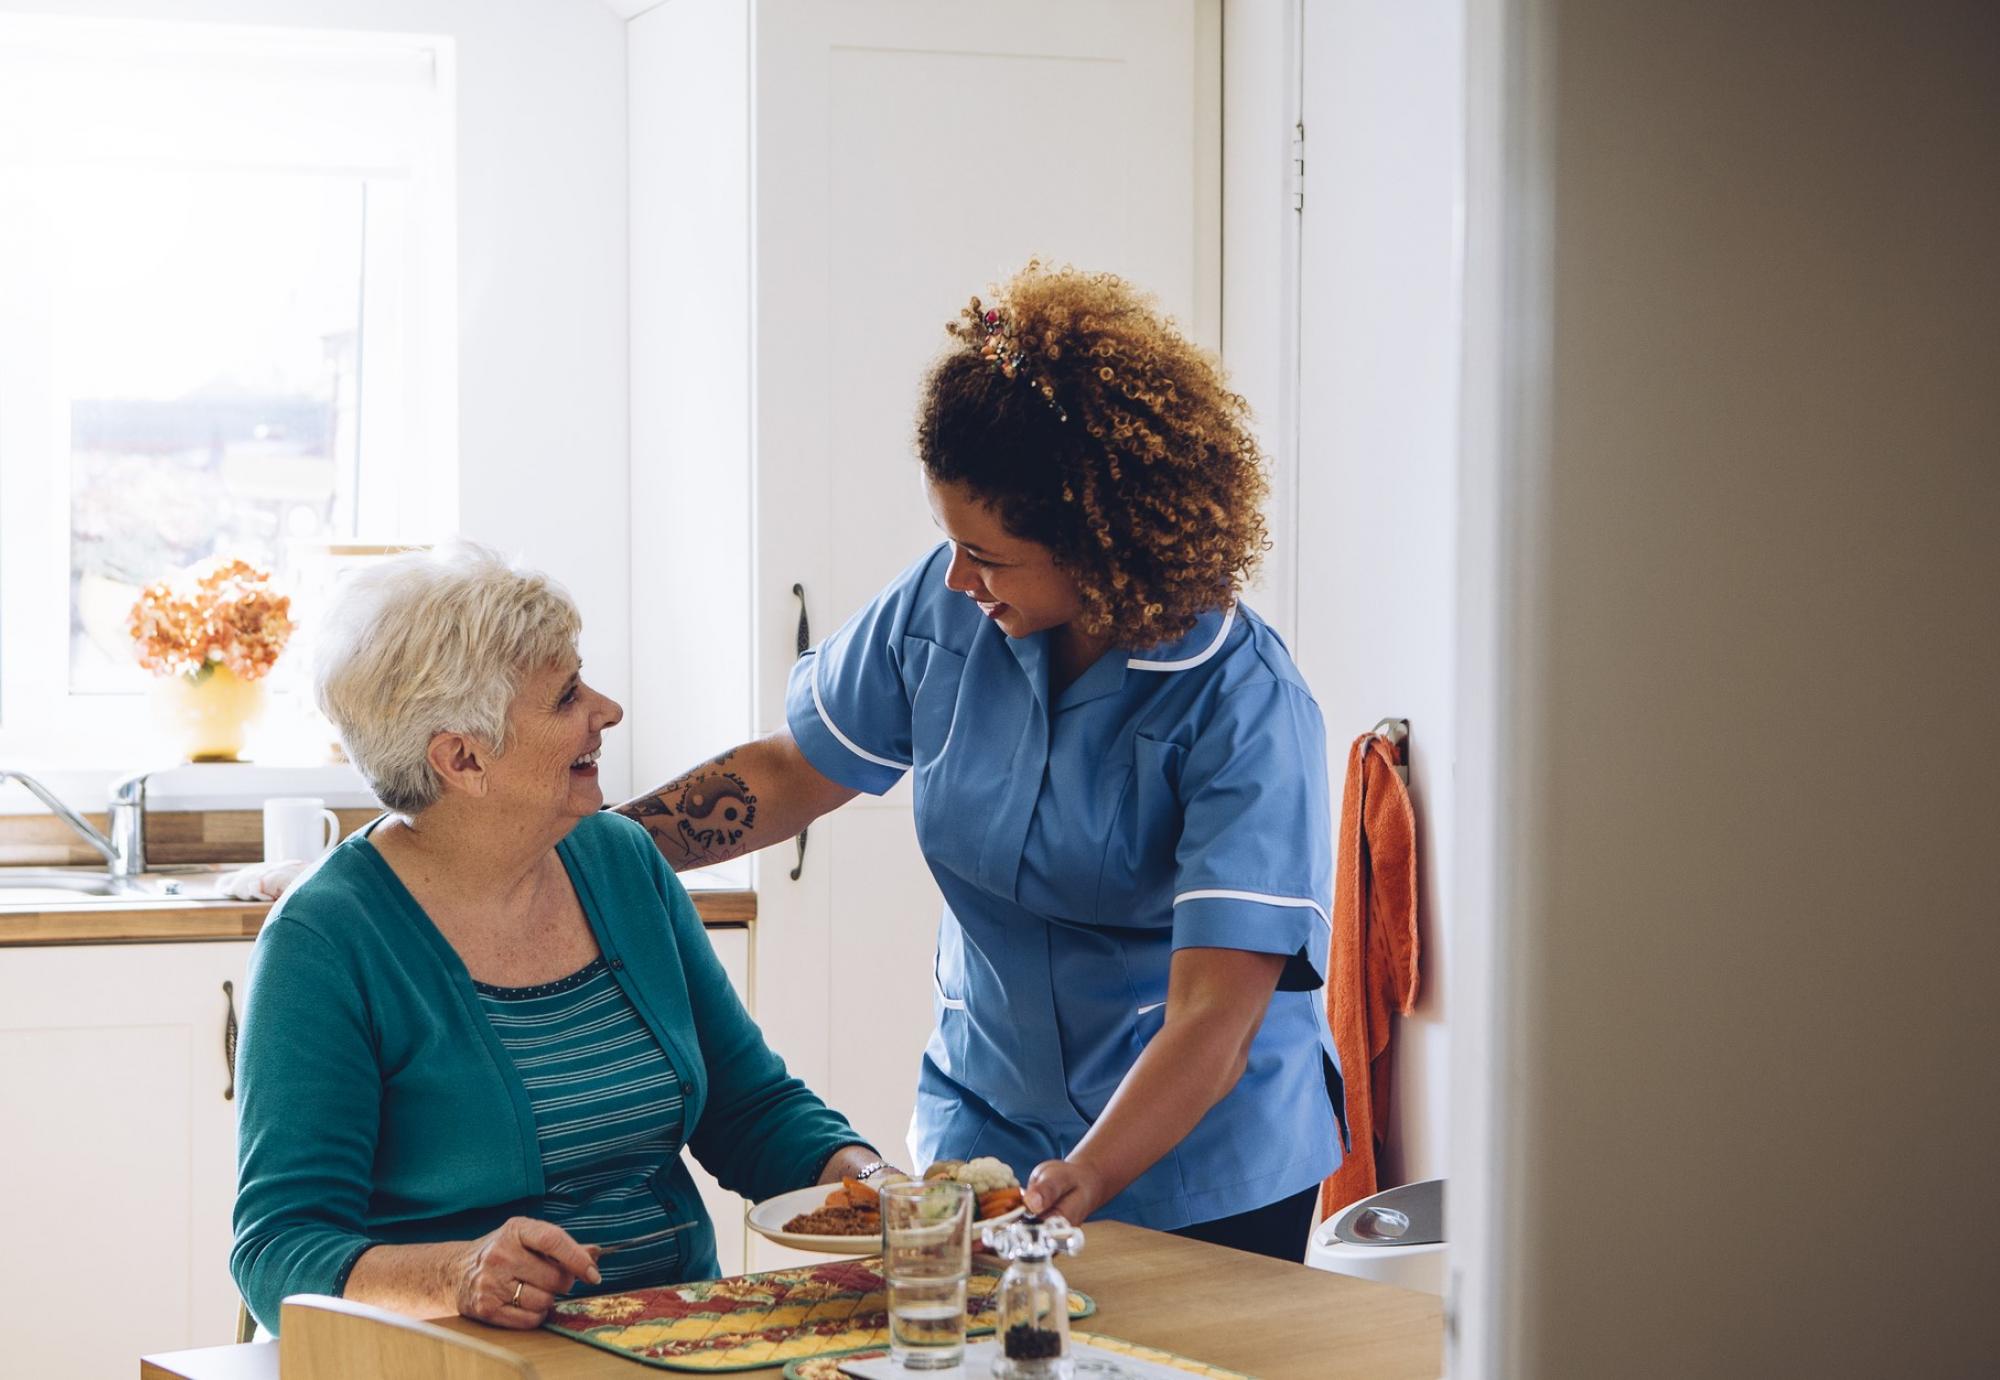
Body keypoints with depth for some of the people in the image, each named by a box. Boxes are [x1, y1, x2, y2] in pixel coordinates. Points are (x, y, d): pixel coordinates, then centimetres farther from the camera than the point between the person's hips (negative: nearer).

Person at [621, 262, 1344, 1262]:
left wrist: (1084, 1183, -42)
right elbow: (788, 775, 7)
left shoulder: (1246, 708, -23)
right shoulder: (943, 608, -8)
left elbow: (1212, 1021, -29)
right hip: (985, 1130, 4)